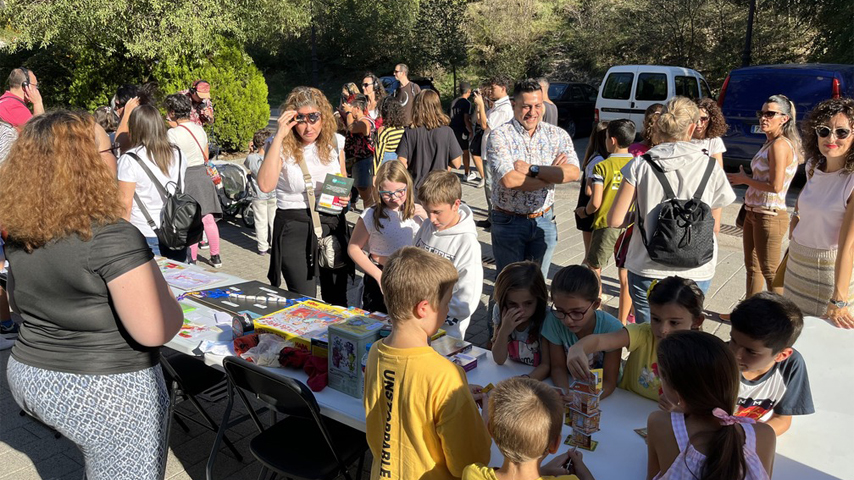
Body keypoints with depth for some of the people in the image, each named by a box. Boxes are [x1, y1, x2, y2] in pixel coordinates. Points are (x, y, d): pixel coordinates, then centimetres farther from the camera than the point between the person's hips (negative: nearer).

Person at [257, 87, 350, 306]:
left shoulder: (333, 142, 4)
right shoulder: (282, 146, -8)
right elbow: (266, 185, -27)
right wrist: (279, 136, -24)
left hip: (333, 225, 4)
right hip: (295, 228, -4)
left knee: (337, 301, 14)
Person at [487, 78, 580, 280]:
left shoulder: (558, 135, 1)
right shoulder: (499, 136, -10)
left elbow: (573, 172, -14)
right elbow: (508, 180, -24)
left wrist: (532, 169, -20)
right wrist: (552, 174, -14)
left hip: (544, 220, 3)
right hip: (509, 222, -3)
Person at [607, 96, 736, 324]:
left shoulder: (640, 166, -7)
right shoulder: (710, 167, -3)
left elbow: (615, 220, -8)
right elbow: (714, 226, 5)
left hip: (647, 272, -1)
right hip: (695, 273, 1)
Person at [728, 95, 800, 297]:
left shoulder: (780, 145, -17)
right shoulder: (770, 142, 12)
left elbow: (775, 186, -23)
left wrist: (744, 179, -12)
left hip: (769, 216, -10)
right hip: (753, 213, 10)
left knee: (770, 273, -2)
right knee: (752, 267, 19)